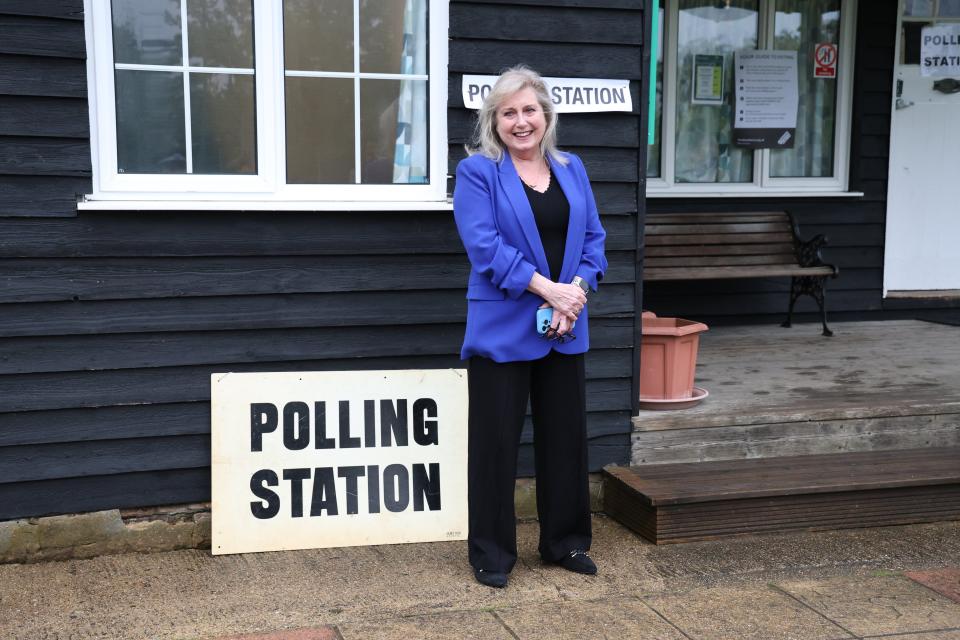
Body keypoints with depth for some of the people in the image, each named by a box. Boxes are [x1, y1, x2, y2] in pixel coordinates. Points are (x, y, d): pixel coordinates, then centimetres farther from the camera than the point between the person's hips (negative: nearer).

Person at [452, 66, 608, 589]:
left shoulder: (572, 170, 11)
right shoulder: (477, 172, -4)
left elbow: (594, 239, 8)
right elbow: (484, 246, -15)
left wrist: (575, 291, -10)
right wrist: (548, 288, -20)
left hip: (565, 330, 5)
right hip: (503, 328, -5)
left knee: (566, 436, 12)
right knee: (496, 441, 3)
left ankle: (565, 542, 28)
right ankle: (491, 553, 16)